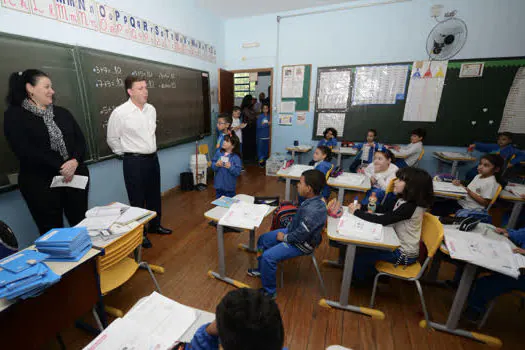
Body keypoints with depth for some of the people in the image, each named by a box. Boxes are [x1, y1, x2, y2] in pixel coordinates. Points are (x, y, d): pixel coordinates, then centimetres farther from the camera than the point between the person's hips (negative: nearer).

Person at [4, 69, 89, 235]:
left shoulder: (62, 112, 13)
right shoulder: (14, 115, 1)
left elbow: (81, 140, 5)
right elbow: (25, 151, -11)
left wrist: (75, 161, -14)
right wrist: (60, 168, -17)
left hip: (76, 177, 3)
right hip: (42, 184, -3)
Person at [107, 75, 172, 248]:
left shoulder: (151, 109, 4)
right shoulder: (120, 112, -13)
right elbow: (112, 139, -3)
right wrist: (128, 154, 2)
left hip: (153, 158, 6)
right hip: (134, 162, -6)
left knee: (154, 195, 18)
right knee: (138, 199, 6)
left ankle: (155, 225, 37)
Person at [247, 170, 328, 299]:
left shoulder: (313, 210, -35)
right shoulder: (313, 200, -7)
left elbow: (300, 235, -28)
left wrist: (284, 238, -13)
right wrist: (288, 228, 5)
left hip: (301, 244, -9)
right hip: (293, 231, 10)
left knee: (268, 256, -19)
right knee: (263, 239, 14)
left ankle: (269, 292, 4)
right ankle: (262, 269, 37)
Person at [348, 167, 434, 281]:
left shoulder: (409, 207, -30)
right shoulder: (403, 200, -2)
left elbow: (381, 220, -34)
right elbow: (382, 209, 3)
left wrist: (356, 212, -25)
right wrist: (361, 207, -12)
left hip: (404, 254, -8)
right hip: (399, 244, 8)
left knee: (361, 255, -4)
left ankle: (360, 281, 25)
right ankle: (369, 274, 33)